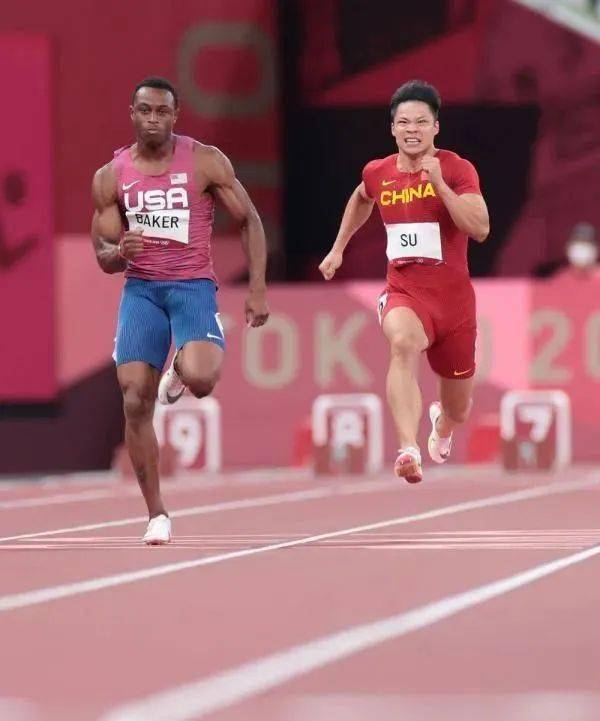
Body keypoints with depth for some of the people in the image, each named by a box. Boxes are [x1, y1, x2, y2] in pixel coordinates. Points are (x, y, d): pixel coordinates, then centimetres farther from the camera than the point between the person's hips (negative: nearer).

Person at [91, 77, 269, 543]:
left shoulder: (206, 162, -4)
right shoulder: (111, 177, 3)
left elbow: (249, 220, 2)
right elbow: (103, 257, 7)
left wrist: (258, 288, -6)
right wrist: (120, 252, -18)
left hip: (194, 286, -2)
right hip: (141, 289, 2)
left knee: (200, 380, -29)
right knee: (136, 401, -9)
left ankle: (180, 371, 13)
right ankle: (157, 514, 5)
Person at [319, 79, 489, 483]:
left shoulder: (457, 169, -10)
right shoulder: (378, 173, 2)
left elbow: (480, 230, -24)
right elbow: (362, 199, 28)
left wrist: (439, 184, -29)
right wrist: (338, 248, 26)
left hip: (454, 298, 0)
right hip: (404, 292, 1)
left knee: (458, 410, 14)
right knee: (403, 342, -38)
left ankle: (441, 423, 56)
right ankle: (409, 450, -53)